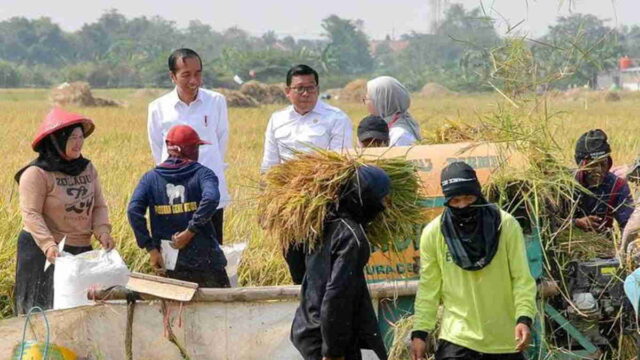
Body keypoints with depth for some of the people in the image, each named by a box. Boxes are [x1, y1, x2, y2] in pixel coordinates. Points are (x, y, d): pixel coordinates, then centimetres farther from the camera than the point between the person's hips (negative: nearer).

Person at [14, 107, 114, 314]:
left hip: (81, 250, 6)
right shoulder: (36, 173, -11)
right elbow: (31, 214, -16)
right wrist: (49, 245, -28)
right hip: (42, 252, -6)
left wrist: (102, 231, -10)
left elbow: (99, 206, 9)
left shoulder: (88, 169, 9)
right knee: (44, 308, -3)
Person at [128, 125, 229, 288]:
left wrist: (151, 248, -7)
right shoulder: (201, 173, -1)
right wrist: (190, 231, -17)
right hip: (205, 260, -3)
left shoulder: (151, 178, 7)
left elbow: (134, 210, -7)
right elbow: (211, 199, -22)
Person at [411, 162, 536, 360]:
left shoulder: (506, 225, -7)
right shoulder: (433, 233, -4)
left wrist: (524, 318, -20)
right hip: (457, 338, -1)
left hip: (505, 338, 1)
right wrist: (420, 332, -3)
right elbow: (429, 288, 2)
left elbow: (522, 278, -7)